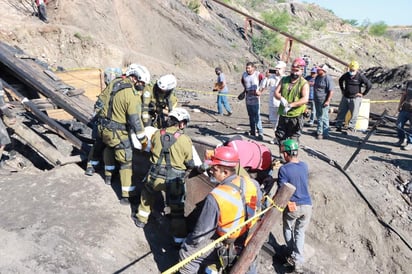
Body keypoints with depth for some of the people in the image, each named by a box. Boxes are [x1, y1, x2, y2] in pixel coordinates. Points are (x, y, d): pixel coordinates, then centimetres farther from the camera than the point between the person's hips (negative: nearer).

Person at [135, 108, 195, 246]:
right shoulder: (185, 140, -12)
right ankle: (179, 238, 16)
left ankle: (141, 219, 47)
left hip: (155, 176, 3)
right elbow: (190, 163, -5)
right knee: (177, 208, 10)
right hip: (175, 180, -3)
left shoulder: (157, 134, -3)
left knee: (147, 194, 33)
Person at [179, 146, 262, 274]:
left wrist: (187, 245, -4)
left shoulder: (216, 197, -31)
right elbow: (257, 211, 3)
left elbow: (202, 232, -22)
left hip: (225, 249, -5)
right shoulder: (252, 184, -16)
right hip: (249, 244, 5)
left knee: (186, 254, 14)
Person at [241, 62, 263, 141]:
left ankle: (260, 134, -11)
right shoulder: (244, 74, 6)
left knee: (257, 116, -12)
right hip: (248, 98, 6)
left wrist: (260, 91, -8)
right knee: (251, 116, 14)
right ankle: (252, 132, 24)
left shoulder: (257, 74, -11)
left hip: (255, 99, -6)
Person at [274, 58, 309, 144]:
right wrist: (281, 98, -19)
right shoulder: (284, 80, 10)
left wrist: (291, 105, -28)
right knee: (280, 136, 11)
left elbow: (305, 99, -18)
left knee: (293, 139, 1)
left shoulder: (304, 83, -4)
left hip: (296, 116, -4)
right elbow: (276, 92, 4)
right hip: (283, 115, 4)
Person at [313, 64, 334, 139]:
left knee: (324, 117, -5)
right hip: (317, 100, 9)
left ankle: (325, 134, 1)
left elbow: (331, 91, -18)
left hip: (324, 101, -9)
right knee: (318, 116, 17)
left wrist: (328, 101, -23)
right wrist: (314, 98, 19)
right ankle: (319, 131, 30)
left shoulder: (328, 78, -16)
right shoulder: (317, 77, 10)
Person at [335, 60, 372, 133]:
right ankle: (338, 126, 14)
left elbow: (369, 85, -12)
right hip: (345, 97, 4)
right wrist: (342, 90, 17)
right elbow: (340, 80, 23)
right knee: (341, 112, 5)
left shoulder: (360, 76, -12)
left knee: (354, 114, 0)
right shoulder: (346, 75, 2)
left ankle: (351, 127, 10)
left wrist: (363, 94, -8)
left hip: (355, 98, -4)